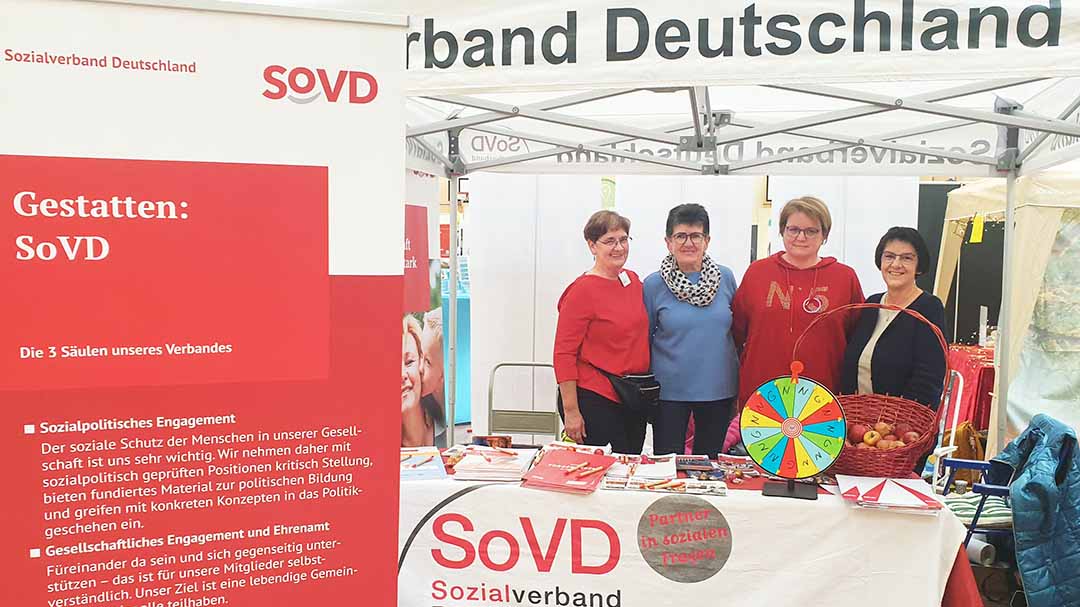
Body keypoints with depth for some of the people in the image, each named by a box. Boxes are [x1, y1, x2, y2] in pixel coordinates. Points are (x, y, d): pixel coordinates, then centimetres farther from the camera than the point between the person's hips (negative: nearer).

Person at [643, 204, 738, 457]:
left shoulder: (725, 277, 0)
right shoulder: (653, 284, -6)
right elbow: (644, 340, 2)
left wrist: (739, 384, 12)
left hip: (718, 388, 2)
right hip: (670, 390, -2)